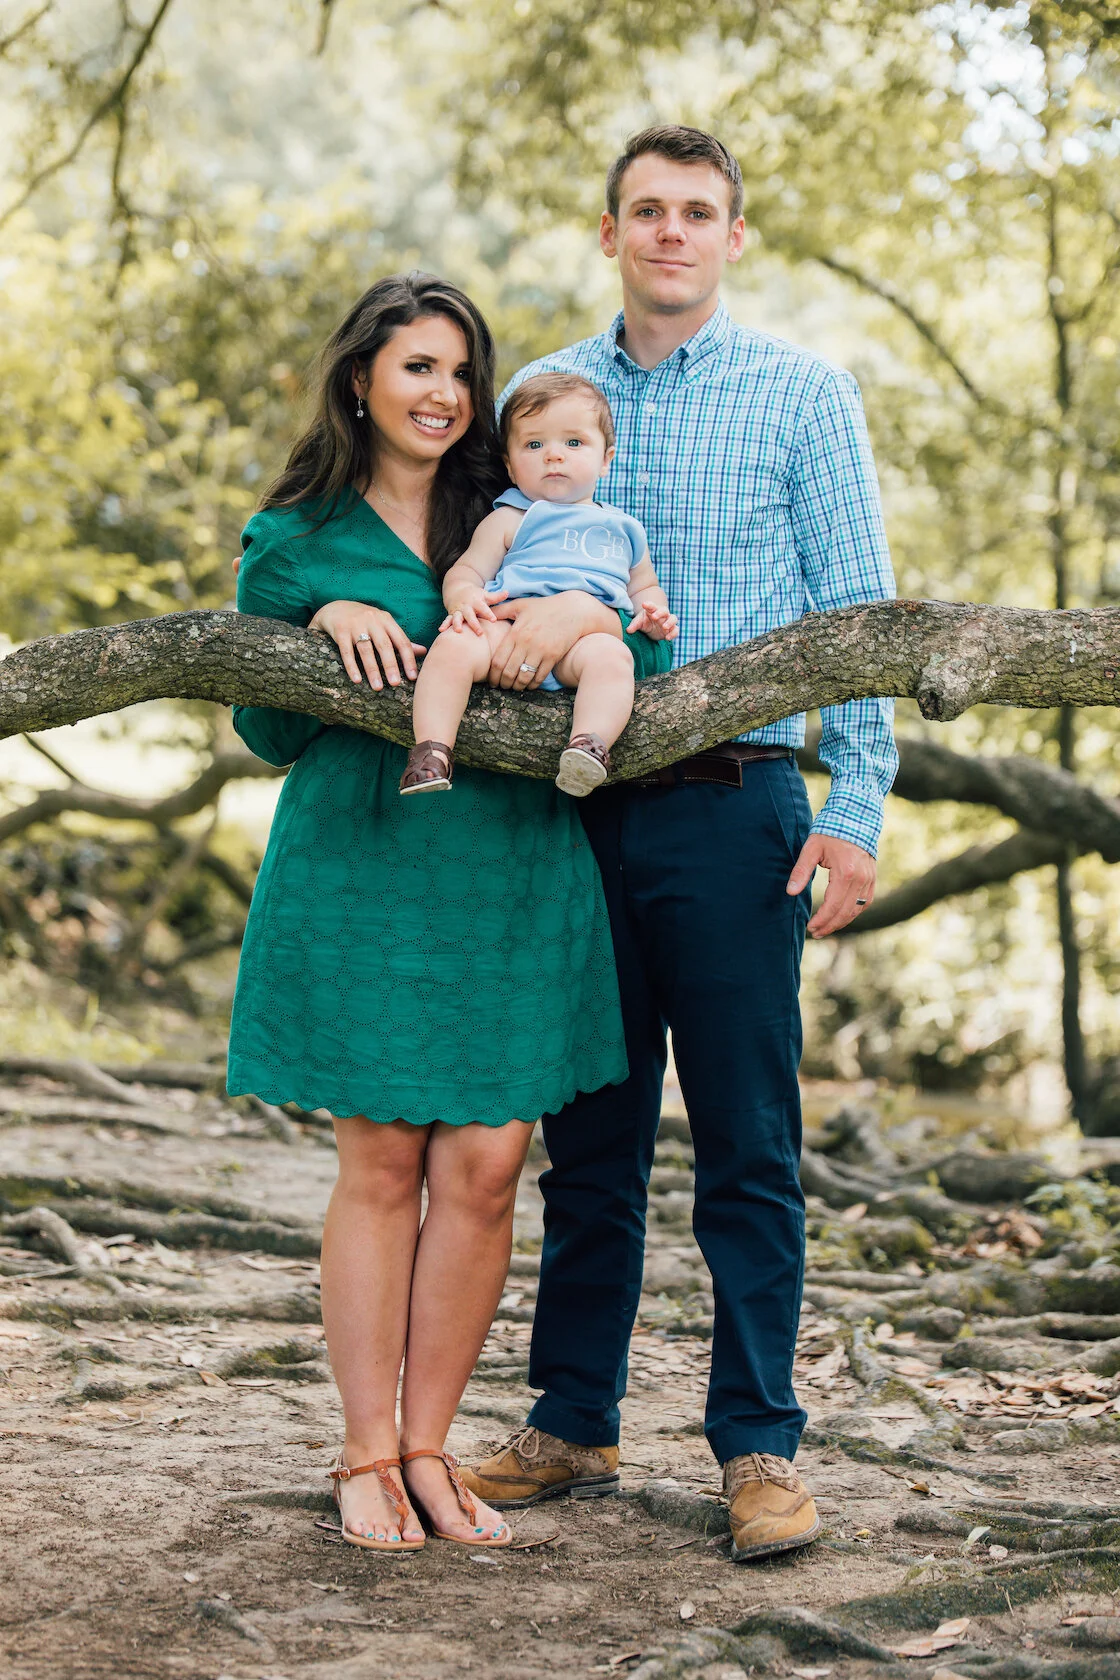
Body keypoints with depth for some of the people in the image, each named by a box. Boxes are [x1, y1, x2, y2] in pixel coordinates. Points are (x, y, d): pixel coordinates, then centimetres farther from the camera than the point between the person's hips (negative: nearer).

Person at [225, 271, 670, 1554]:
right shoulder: (296, 539, 6)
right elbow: (270, 737, 6)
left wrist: (616, 626, -11)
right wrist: (329, 623, -11)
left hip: (514, 871, 2)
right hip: (361, 865, -2)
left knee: (485, 1165, -1)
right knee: (381, 1161, 0)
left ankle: (427, 1446, 12)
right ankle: (365, 1452, 12)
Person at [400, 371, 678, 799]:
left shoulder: (621, 529, 31)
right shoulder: (508, 521, 22)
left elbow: (644, 585, 37)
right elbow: (465, 570, 14)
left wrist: (653, 614, 12)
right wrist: (464, 597, -12)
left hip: (589, 632, 1)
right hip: (507, 624, -1)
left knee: (610, 655, -36)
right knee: (454, 644, -33)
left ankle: (592, 743, -52)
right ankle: (432, 751, -36)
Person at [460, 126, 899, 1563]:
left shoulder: (803, 395, 3)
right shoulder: (540, 396, 12)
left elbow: (858, 615, 1)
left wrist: (854, 809, -8)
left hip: (733, 810, -3)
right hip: (578, 809, 3)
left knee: (747, 1146, -1)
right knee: (590, 1143, 10)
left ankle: (759, 1446, 8)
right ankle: (572, 1426, 19)